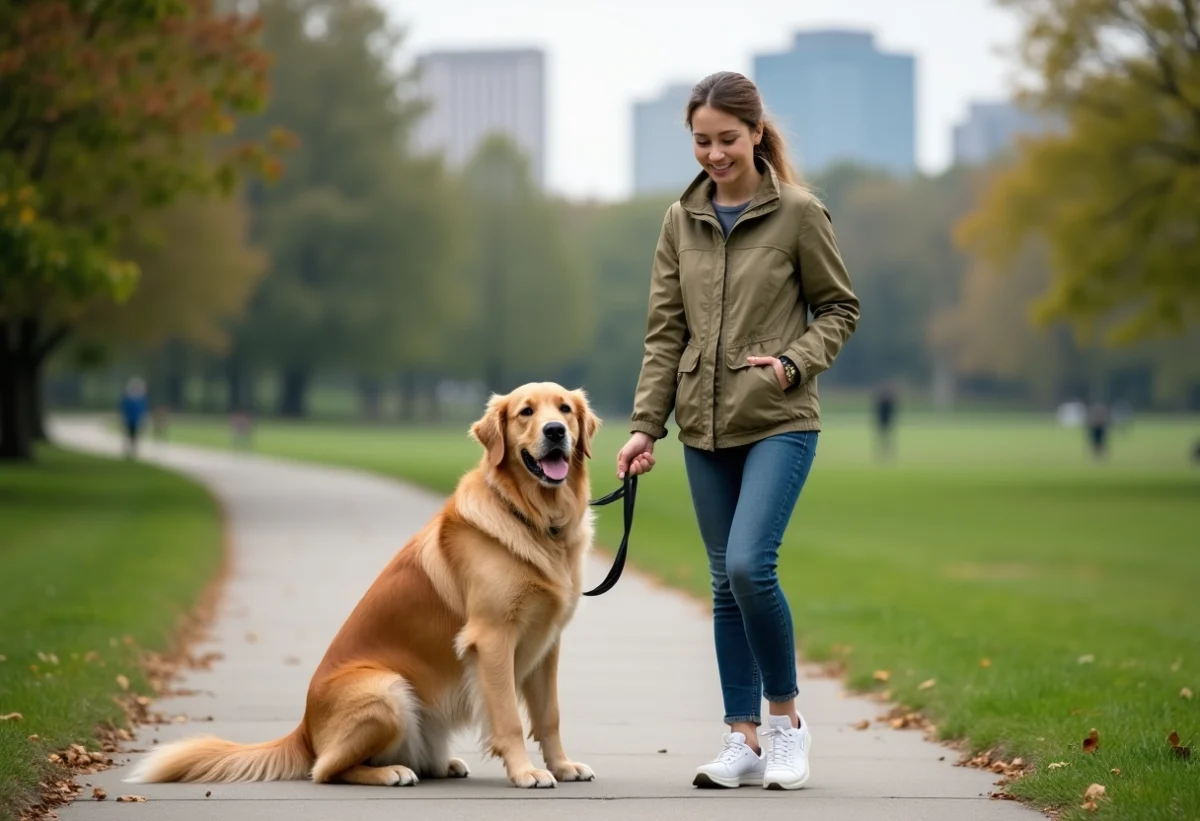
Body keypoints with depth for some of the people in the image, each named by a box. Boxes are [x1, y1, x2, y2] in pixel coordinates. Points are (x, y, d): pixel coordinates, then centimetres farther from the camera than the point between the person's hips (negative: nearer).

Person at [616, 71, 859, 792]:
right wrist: (647, 425, 2)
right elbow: (666, 332, 8)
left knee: (750, 564, -19)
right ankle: (745, 740, 11)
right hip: (707, 429, 5)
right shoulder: (682, 221, 7)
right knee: (726, 584, 6)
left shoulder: (799, 213, -4)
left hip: (781, 422, -5)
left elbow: (840, 308, 3)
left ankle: (786, 715, 0)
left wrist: (794, 362, -14)